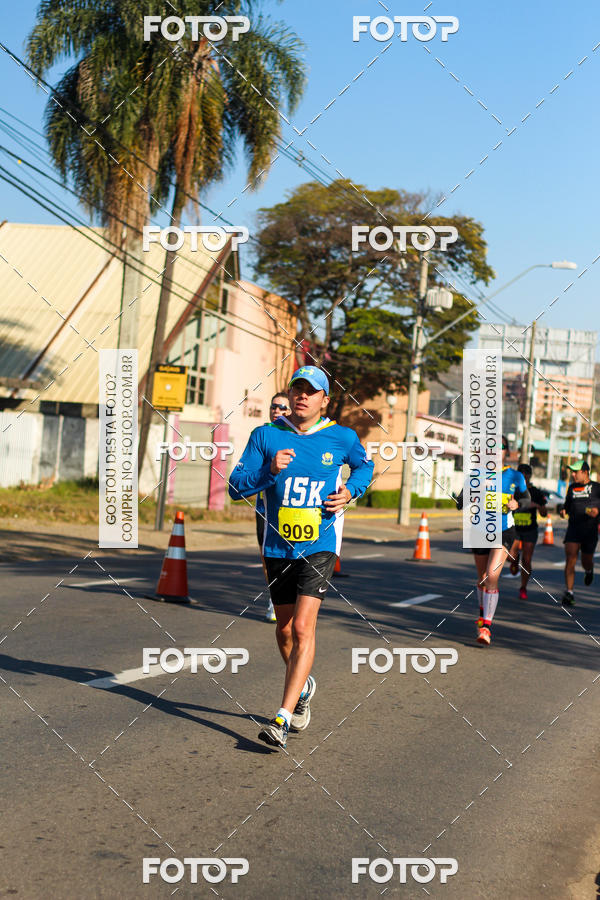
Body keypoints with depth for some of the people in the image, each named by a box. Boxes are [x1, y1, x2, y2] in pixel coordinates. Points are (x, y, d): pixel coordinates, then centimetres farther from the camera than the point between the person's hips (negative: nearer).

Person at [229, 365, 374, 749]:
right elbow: (236, 487, -5)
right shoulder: (266, 435, -1)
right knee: (285, 631, 14)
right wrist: (269, 471, -22)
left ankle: (283, 719, -14)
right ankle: (304, 687, 43)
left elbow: (365, 465, 20)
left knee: (303, 628, -15)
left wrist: (350, 491, 0)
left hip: (320, 546, -2)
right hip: (278, 547, 3)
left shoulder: (343, 438, -1)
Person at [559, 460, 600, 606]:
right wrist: (563, 511, 3)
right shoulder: (572, 487, 11)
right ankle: (569, 592, -12)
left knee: (586, 561, 10)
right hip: (573, 528, 2)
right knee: (570, 560, -12)